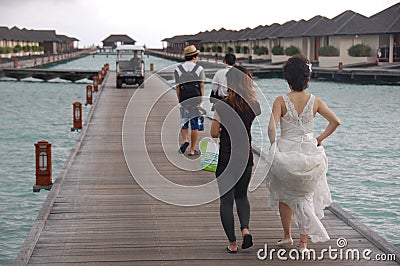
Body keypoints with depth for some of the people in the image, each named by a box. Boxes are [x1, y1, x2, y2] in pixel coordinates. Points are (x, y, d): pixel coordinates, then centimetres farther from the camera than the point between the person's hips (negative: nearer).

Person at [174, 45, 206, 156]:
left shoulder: (178, 69, 3)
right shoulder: (199, 69, 0)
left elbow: (177, 87, 1)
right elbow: (202, 86, -3)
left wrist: (179, 100, 6)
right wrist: (202, 101, 0)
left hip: (183, 100, 1)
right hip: (196, 99, -1)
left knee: (183, 123, 17)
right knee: (195, 125, 4)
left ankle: (185, 140, -7)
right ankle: (192, 150, 5)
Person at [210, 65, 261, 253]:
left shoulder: (222, 106, -13)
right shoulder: (254, 106, -3)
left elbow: (214, 133, -7)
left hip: (226, 158, -4)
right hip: (245, 157, 4)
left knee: (226, 200, 6)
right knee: (241, 195, 22)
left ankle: (232, 243, 8)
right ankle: (245, 228, -1)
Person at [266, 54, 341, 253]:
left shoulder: (281, 101, -9)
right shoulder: (315, 101, -3)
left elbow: (271, 127, -20)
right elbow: (335, 121, -6)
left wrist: (273, 146, -6)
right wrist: (320, 139, 4)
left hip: (286, 151, -2)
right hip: (309, 152, 2)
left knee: (284, 194, 21)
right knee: (306, 197, 15)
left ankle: (287, 235, 30)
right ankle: (303, 243, 13)